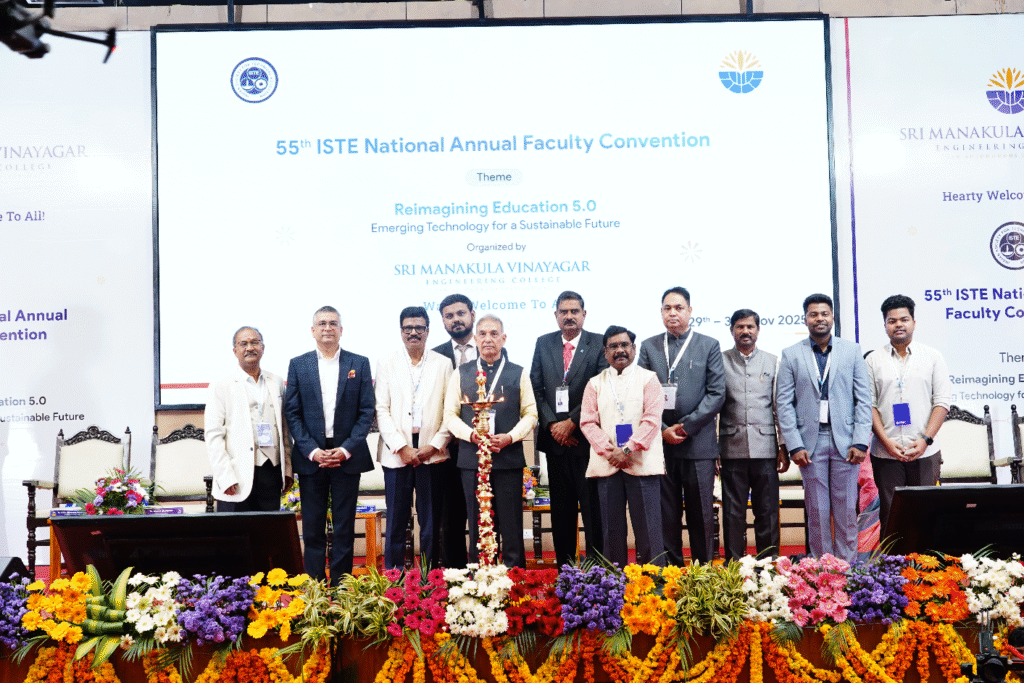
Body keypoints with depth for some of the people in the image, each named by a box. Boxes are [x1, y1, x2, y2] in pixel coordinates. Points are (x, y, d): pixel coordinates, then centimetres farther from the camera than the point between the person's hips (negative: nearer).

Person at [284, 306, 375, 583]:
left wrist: (346, 449, -9)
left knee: (344, 527, 4)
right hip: (310, 457, 0)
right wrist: (312, 451, -9)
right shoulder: (298, 365, 6)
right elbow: (292, 413, 2)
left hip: (347, 455, 0)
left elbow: (366, 412, 2)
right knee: (312, 527, 3)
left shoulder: (359, 363, 5)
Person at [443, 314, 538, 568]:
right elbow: (450, 415, 7)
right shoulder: (461, 374, 11)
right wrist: (471, 435, -10)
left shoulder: (519, 374, 9)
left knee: (511, 526, 0)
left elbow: (530, 414, 6)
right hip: (471, 459, 1)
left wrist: (509, 437, -11)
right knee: (477, 526, 5)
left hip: (509, 458, -1)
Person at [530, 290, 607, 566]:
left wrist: (572, 422, -11)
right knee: (561, 510, 9)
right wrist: (552, 424, -5)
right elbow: (536, 389, 7)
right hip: (555, 439, 3)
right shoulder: (543, 344, 11)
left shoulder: (599, 344, 0)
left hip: (587, 439, -3)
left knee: (593, 508, -2)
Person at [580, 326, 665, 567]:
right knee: (612, 528, 4)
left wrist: (627, 450, -12)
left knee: (647, 527, -4)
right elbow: (588, 421, 6)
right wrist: (608, 451, -8)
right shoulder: (595, 384, 14)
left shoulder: (648, 379, 7)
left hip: (641, 463, -2)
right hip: (606, 464, 2)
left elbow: (652, 419, -3)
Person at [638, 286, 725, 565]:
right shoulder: (649, 346, 11)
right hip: (660, 442, 2)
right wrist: (662, 429, -5)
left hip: (698, 443, -1)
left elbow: (717, 393, 0)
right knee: (666, 515, 4)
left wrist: (686, 426, -8)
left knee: (701, 515, 3)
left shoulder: (709, 346, 6)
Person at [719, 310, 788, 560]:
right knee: (733, 512, 2)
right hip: (732, 448, -1)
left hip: (765, 447, 1)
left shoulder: (773, 362, 11)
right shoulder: (720, 361, 7)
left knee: (768, 511, 2)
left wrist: (784, 448, 4)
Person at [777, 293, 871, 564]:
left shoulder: (852, 351, 7)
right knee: (817, 512, 5)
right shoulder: (791, 355, 5)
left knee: (846, 511, 4)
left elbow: (864, 399, 4)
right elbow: (784, 404, 2)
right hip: (810, 442, 0)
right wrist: (794, 445, -7)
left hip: (845, 441, 0)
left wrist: (860, 442, -6)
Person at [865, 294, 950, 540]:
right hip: (885, 453, 0)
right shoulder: (874, 360, 7)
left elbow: (942, 402, 3)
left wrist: (925, 440, -9)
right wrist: (887, 442, -9)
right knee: (890, 514, 2)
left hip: (925, 452, 0)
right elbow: (869, 405, 3)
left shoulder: (932, 357, 7)